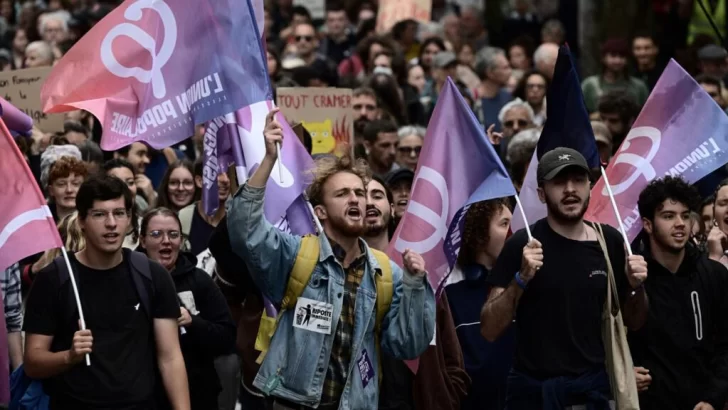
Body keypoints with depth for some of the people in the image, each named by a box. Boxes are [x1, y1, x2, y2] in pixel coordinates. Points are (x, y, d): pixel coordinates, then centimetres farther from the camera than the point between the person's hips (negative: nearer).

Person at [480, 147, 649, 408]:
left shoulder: (610, 242, 1)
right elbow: (489, 331, -12)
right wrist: (521, 279, -25)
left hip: (593, 387, 3)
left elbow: (633, 323, 11)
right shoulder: (522, 245, -9)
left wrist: (636, 287, -8)